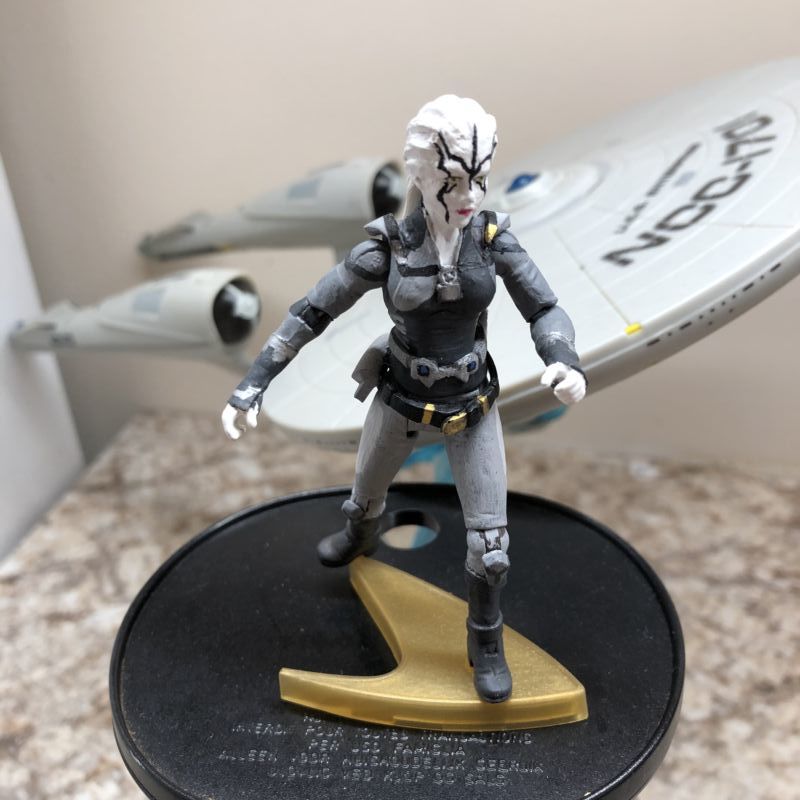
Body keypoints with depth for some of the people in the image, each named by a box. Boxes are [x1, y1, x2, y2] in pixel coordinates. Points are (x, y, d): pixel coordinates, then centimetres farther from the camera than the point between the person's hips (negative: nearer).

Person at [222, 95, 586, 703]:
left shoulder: (494, 238, -14)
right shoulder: (387, 247, -17)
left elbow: (546, 311, -13)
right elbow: (310, 314, -13)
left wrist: (566, 363, -35)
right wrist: (253, 385, -18)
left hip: (472, 404, 0)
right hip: (402, 399, 1)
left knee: (491, 544, -1)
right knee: (366, 495, 27)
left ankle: (486, 642, 28)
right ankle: (361, 537, 66)